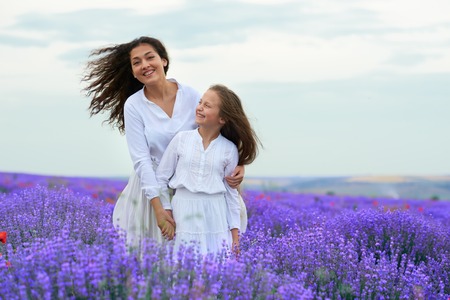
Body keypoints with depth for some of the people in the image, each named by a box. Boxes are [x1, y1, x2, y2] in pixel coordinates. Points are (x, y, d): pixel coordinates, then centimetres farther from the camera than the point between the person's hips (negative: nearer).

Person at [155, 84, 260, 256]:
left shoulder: (229, 149, 2)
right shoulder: (181, 139, 1)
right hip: (185, 214, 0)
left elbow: (231, 192, 6)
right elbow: (161, 177, 7)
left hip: (215, 215, 0)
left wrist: (235, 233, 3)